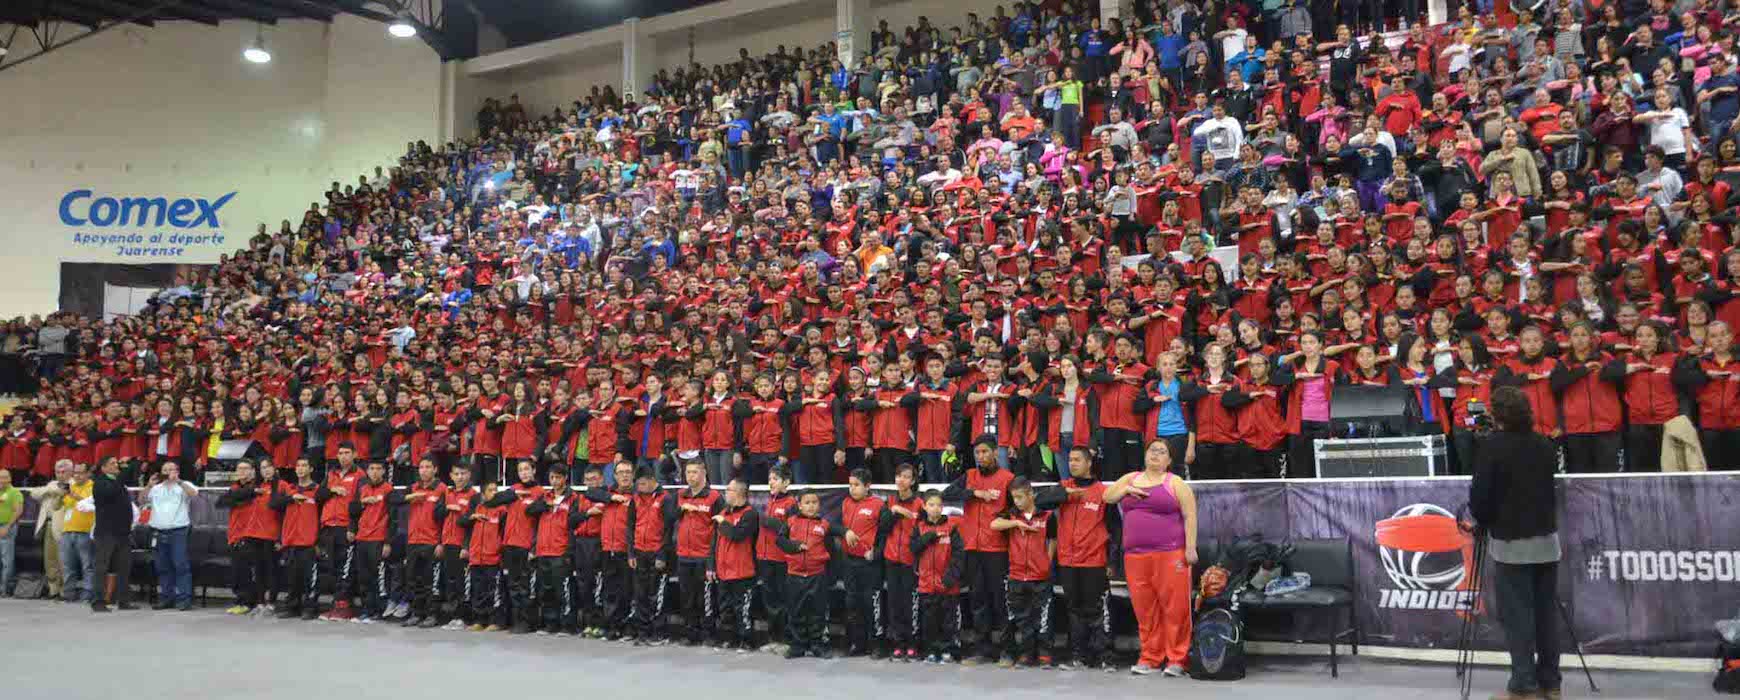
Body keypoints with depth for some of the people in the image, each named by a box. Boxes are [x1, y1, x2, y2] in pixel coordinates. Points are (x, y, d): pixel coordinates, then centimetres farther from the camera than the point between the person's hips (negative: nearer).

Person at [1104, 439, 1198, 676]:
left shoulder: (1176, 483, 2)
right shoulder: (1130, 479, 17)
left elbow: (1190, 517, -3)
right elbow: (1107, 497, 15)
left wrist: (1190, 548, -12)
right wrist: (1127, 490, -2)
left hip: (1170, 555, -4)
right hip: (1135, 556, 4)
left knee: (1174, 607, -7)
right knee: (1144, 609, 5)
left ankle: (1176, 660, 0)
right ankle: (1150, 659, 13)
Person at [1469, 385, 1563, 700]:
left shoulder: (1495, 445, -11)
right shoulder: (1545, 444, 8)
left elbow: (1480, 493, -11)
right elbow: (1549, 487, 19)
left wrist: (1481, 523, 5)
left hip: (1511, 541, -6)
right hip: (1547, 537, 6)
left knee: (1517, 615, -3)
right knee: (1546, 612, 10)